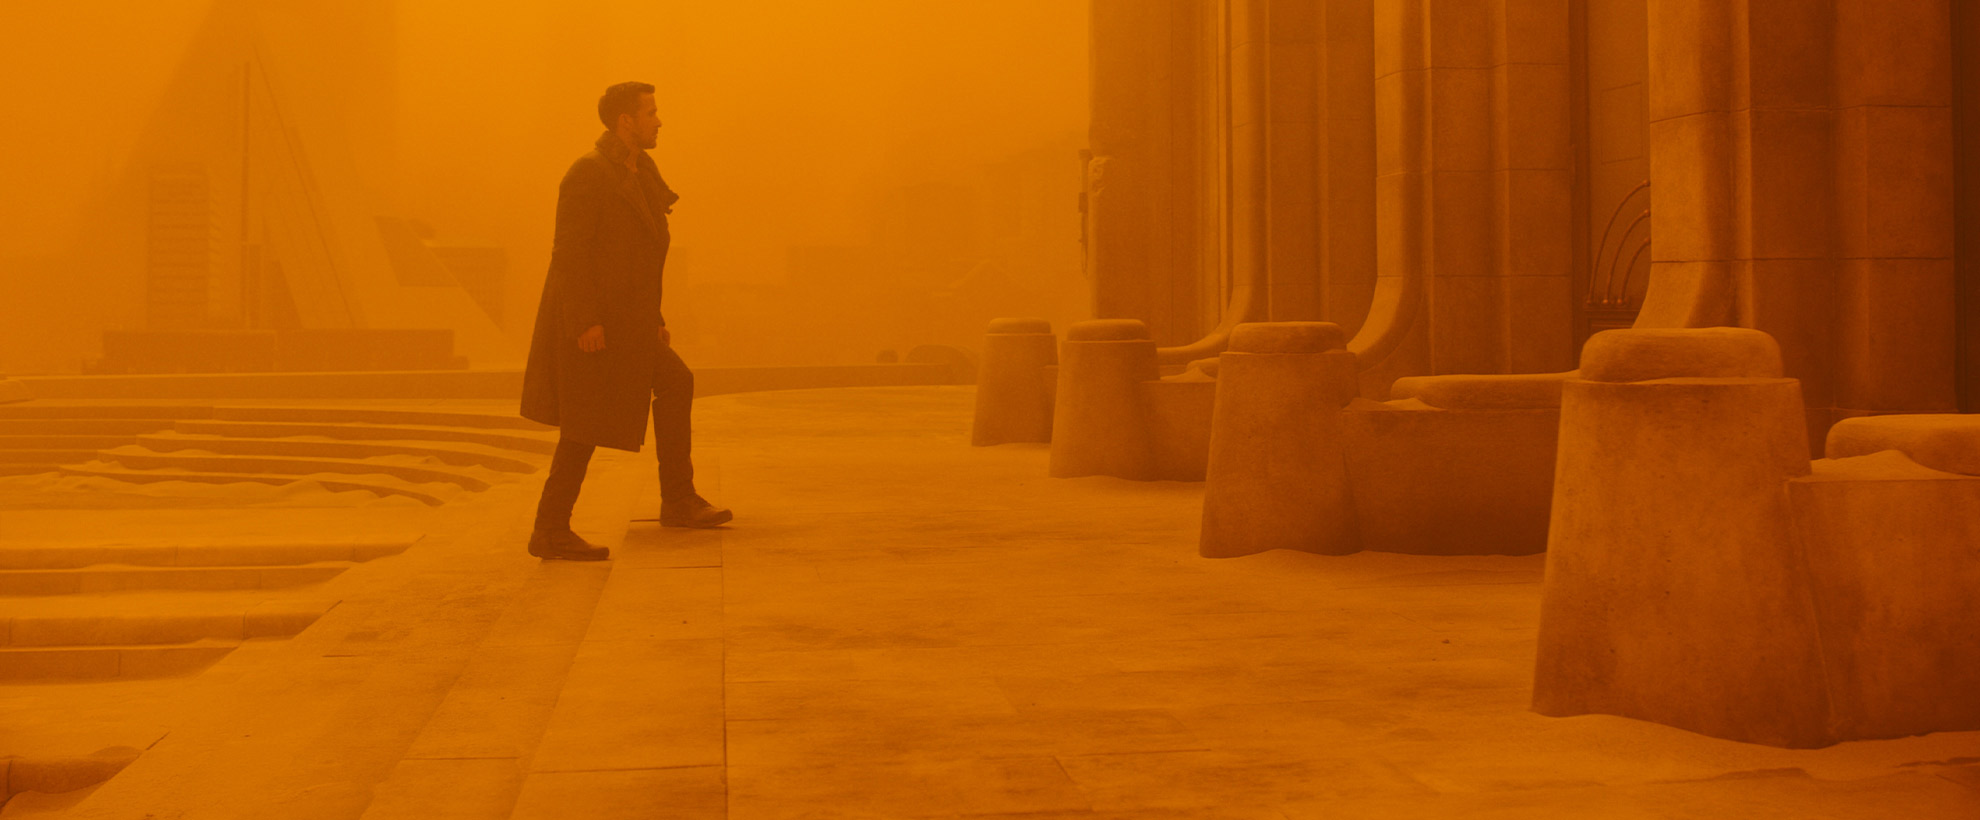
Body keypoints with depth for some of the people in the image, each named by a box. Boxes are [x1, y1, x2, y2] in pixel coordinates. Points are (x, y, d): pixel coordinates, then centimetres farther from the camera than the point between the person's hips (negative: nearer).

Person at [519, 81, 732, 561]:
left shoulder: (640, 174, 14)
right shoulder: (587, 173, -14)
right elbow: (570, 251, -20)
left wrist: (654, 319, 18)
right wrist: (586, 322, -26)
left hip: (622, 321, 10)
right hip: (587, 323, -10)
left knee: (675, 383, 12)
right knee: (586, 424, -8)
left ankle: (678, 501, 18)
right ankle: (550, 532, -3)